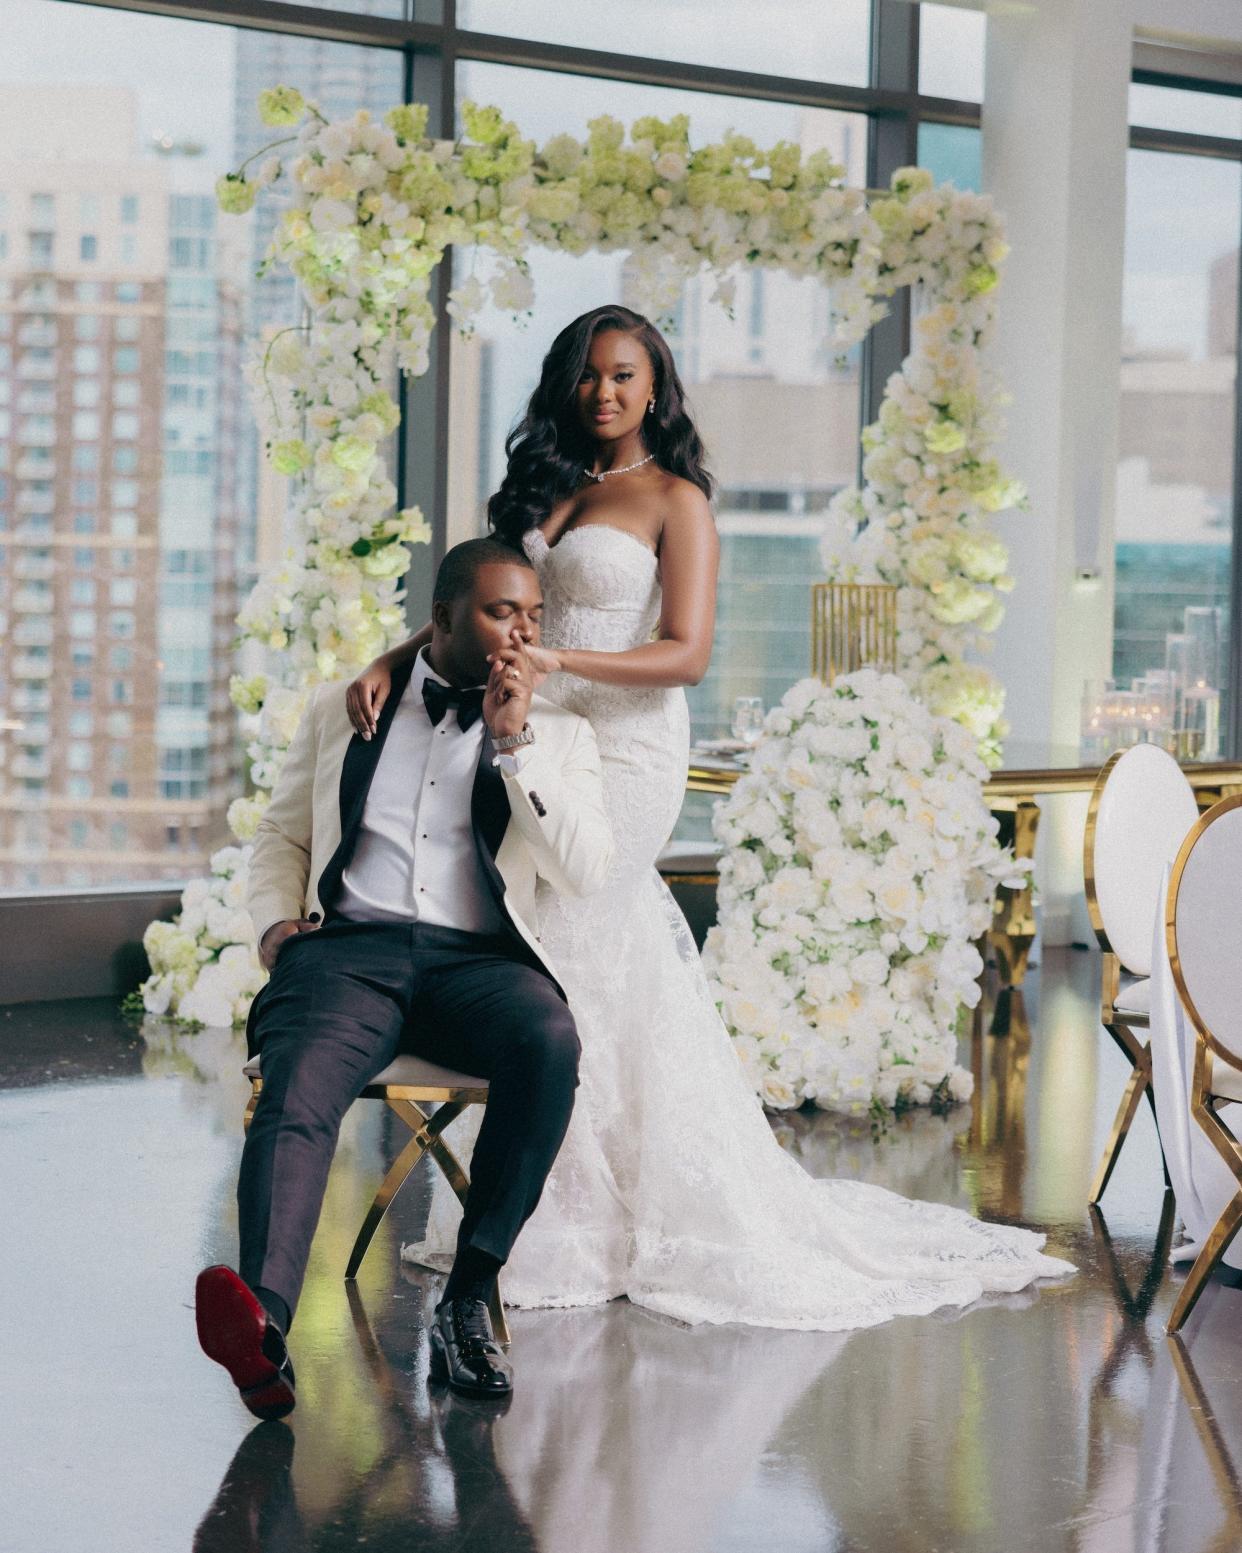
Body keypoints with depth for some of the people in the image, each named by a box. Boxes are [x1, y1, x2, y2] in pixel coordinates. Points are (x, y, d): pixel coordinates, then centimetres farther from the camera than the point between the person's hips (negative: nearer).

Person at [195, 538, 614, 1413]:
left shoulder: (559, 734, 17)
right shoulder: (343, 707, 21)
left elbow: (587, 872, 3)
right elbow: (284, 834, 26)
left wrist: (514, 741, -3)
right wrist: (275, 921, 5)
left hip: (478, 960, 0)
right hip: (348, 947, 0)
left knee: (549, 1040, -35)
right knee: (299, 1086, -34)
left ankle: (469, 1302, -29)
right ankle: (264, 1325, -55)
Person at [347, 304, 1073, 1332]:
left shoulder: (676, 500, -1)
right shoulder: (551, 489, 17)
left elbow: (687, 654, -10)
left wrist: (558, 660, -22)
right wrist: (393, 661, -1)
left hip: (626, 749, -5)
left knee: (568, 958, -8)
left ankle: (575, 1219, 1)